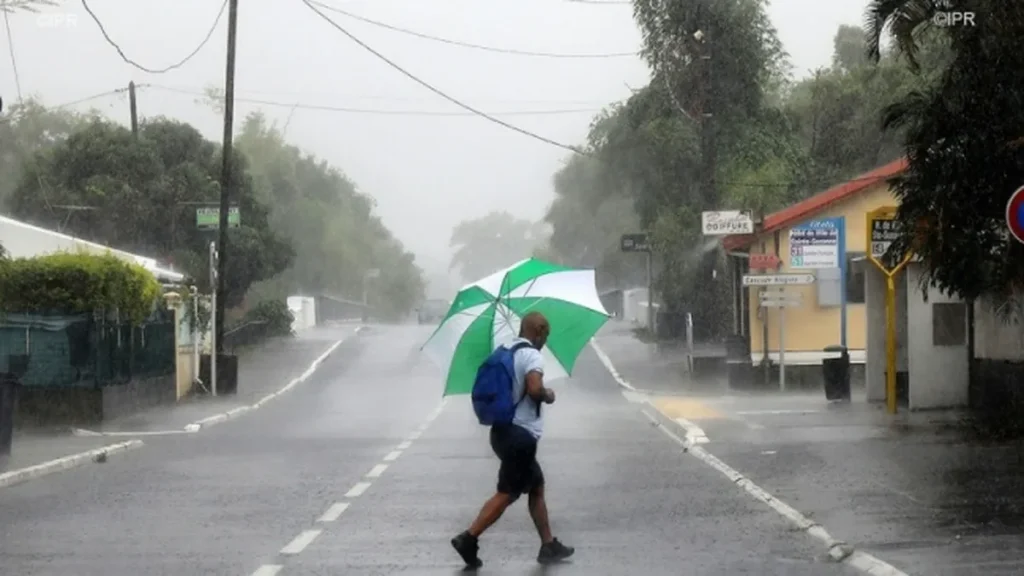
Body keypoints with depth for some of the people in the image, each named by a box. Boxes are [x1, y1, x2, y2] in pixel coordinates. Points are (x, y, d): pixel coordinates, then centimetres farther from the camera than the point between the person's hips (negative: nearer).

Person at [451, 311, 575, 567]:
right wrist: (548, 396, -7)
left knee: (537, 486, 17)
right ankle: (469, 539, -9)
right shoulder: (532, 355, -13)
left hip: (503, 430, 9)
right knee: (507, 493, -5)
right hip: (521, 434, -9)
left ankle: (549, 545, 21)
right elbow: (535, 389, -26)